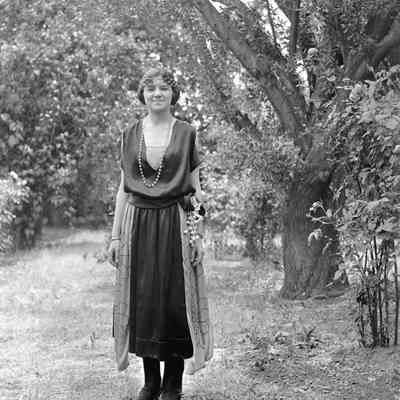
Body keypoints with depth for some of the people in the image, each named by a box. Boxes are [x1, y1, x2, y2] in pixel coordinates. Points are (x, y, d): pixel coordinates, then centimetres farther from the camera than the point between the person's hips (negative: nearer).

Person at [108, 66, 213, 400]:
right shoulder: (131, 135, 9)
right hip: (138, 223, 2)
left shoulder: (186, 133, 4)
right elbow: (123, 189, 10)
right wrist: (116, 235, 5)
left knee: (175, 301, -2)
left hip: (176, 224, -2)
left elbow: (195, 189, 3)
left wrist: (197, 235, -4)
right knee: (143, 301, 3)